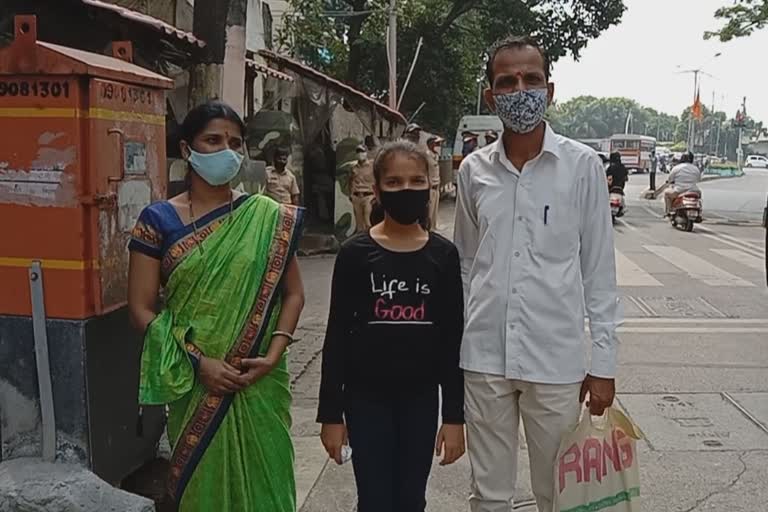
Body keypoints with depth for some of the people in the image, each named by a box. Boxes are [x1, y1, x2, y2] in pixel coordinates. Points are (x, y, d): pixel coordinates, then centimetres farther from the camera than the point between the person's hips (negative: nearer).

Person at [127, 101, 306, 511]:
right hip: (195, 384, 0)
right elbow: (141, 308, -4)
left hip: (260, 384, 1)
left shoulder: (267, 218, 0)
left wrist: (274, 353, -12)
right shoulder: (158, 219, -3)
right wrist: (198, 361, -14)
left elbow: (292, 292, 3)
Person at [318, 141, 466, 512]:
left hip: (421, 398, 2)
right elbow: (337, 335, -3)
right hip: (367, 397, -2)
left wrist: (454, 414, -1)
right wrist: (331, 412, -4)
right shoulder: (356, 253, -6)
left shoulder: (443, 254, -1)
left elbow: (452, 338, 1)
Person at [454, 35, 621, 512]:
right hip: (484, 358, 2)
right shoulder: (474, 169, 3)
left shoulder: (583, 165, -4)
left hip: (556, 359, -2)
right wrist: (452, 343, 11)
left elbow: (599, 270, -2)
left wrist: (604, 363, -3)